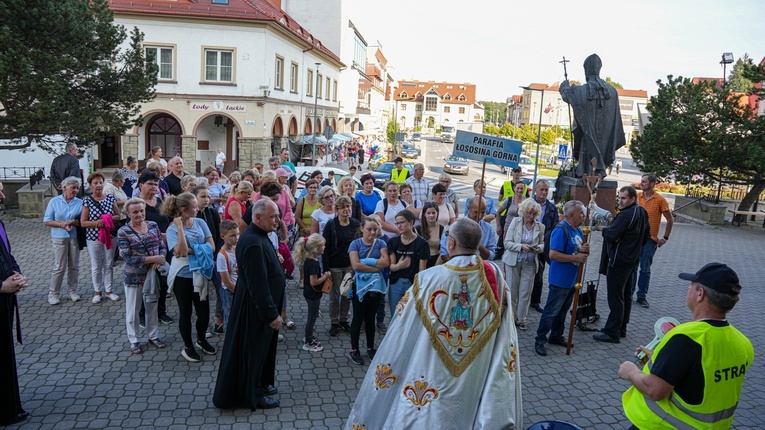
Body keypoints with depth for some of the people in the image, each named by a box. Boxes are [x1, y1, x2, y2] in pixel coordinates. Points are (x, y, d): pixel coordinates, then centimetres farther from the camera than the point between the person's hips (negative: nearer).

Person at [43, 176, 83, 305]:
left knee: (74, 266, 10)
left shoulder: (80, 203, 1)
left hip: (75, 237, 2)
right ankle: (53, 293, 12)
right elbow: (47, 221, -3)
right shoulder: (54, 201, -2)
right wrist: (62, 224, -16)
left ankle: (72, 290, 24)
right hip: (60, 237, -2)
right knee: (59, 267, -1)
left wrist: (73, 222, -17)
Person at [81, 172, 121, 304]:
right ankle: (97, 291, 22)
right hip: (93, 238, -2)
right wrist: (97, 223, -21)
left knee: (109, 264, 10)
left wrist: (109, 219, -15)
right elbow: (83, 223, -7)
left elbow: (118, 216, 4)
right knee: (96, 266, 8)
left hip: (110, 235, 2)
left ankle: (108, 290, 24)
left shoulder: (111, 198, 2)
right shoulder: (87, 201, -5)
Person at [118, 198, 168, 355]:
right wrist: (152, 258, -21)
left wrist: (160, 259, -18)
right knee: (133, 309, 10)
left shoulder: (153, 225, 1)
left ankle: (153, 336, 33)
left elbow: (163, 246, 3)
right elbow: (127, 257, -17)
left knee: (153, 306, 17)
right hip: (134, 277, -4)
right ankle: (133, 340, 27)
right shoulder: (123, 232, -12)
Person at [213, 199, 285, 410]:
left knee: (262, 346, 23)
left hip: (261, 305, 10)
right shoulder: (253, 242, -29)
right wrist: (272, 314, -22)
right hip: (255, 308, -10)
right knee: (253, 350, 7)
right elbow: (258, 284, -29)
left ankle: (261, 384, 41)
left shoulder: (259, 235, 4)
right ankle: (252, 396, 25)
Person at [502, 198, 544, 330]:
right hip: (513, 261, -1)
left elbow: (543, 244, 9)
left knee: (526, 292, 4)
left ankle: (521, 319, 18)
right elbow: (507, 243, -7)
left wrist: (539, 248, -14)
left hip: (530, 263, 1)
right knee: (512, 291, 5)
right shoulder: (515, 222, -4)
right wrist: (521, 246, -23)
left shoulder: (540, 226, 1)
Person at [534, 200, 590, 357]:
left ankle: (556, 336, 32)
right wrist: (576, 258, -22)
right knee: (551, 311, -3)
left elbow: (579, 252, 20)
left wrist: (585, 250, -3)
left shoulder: (578, 231, 10)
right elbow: (553, 254, -25)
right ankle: (539, 341, 6)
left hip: (572, 279, 9)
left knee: (563, 310, 19)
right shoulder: (561, 230, -18)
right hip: (560, 279, -9)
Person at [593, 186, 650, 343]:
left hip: (619, 261, -10)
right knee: (626, 296, 16)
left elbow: (611, 236, -23)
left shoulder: (626, 215, -22)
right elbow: (647, 236, 21)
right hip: (632, 260, 10)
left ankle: (612, 333, 1)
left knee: (615, 298, -5)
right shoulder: (642, 213, 10)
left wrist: (603, 228, -4)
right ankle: (622, 329, 27)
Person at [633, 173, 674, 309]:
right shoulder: (637, 197, 1)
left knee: (645, 269, 5)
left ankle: (642, 296, 14)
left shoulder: (660, 200, -6)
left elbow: (670, 220, 0)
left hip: (650, 240, -2)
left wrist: (665, 238, -1)